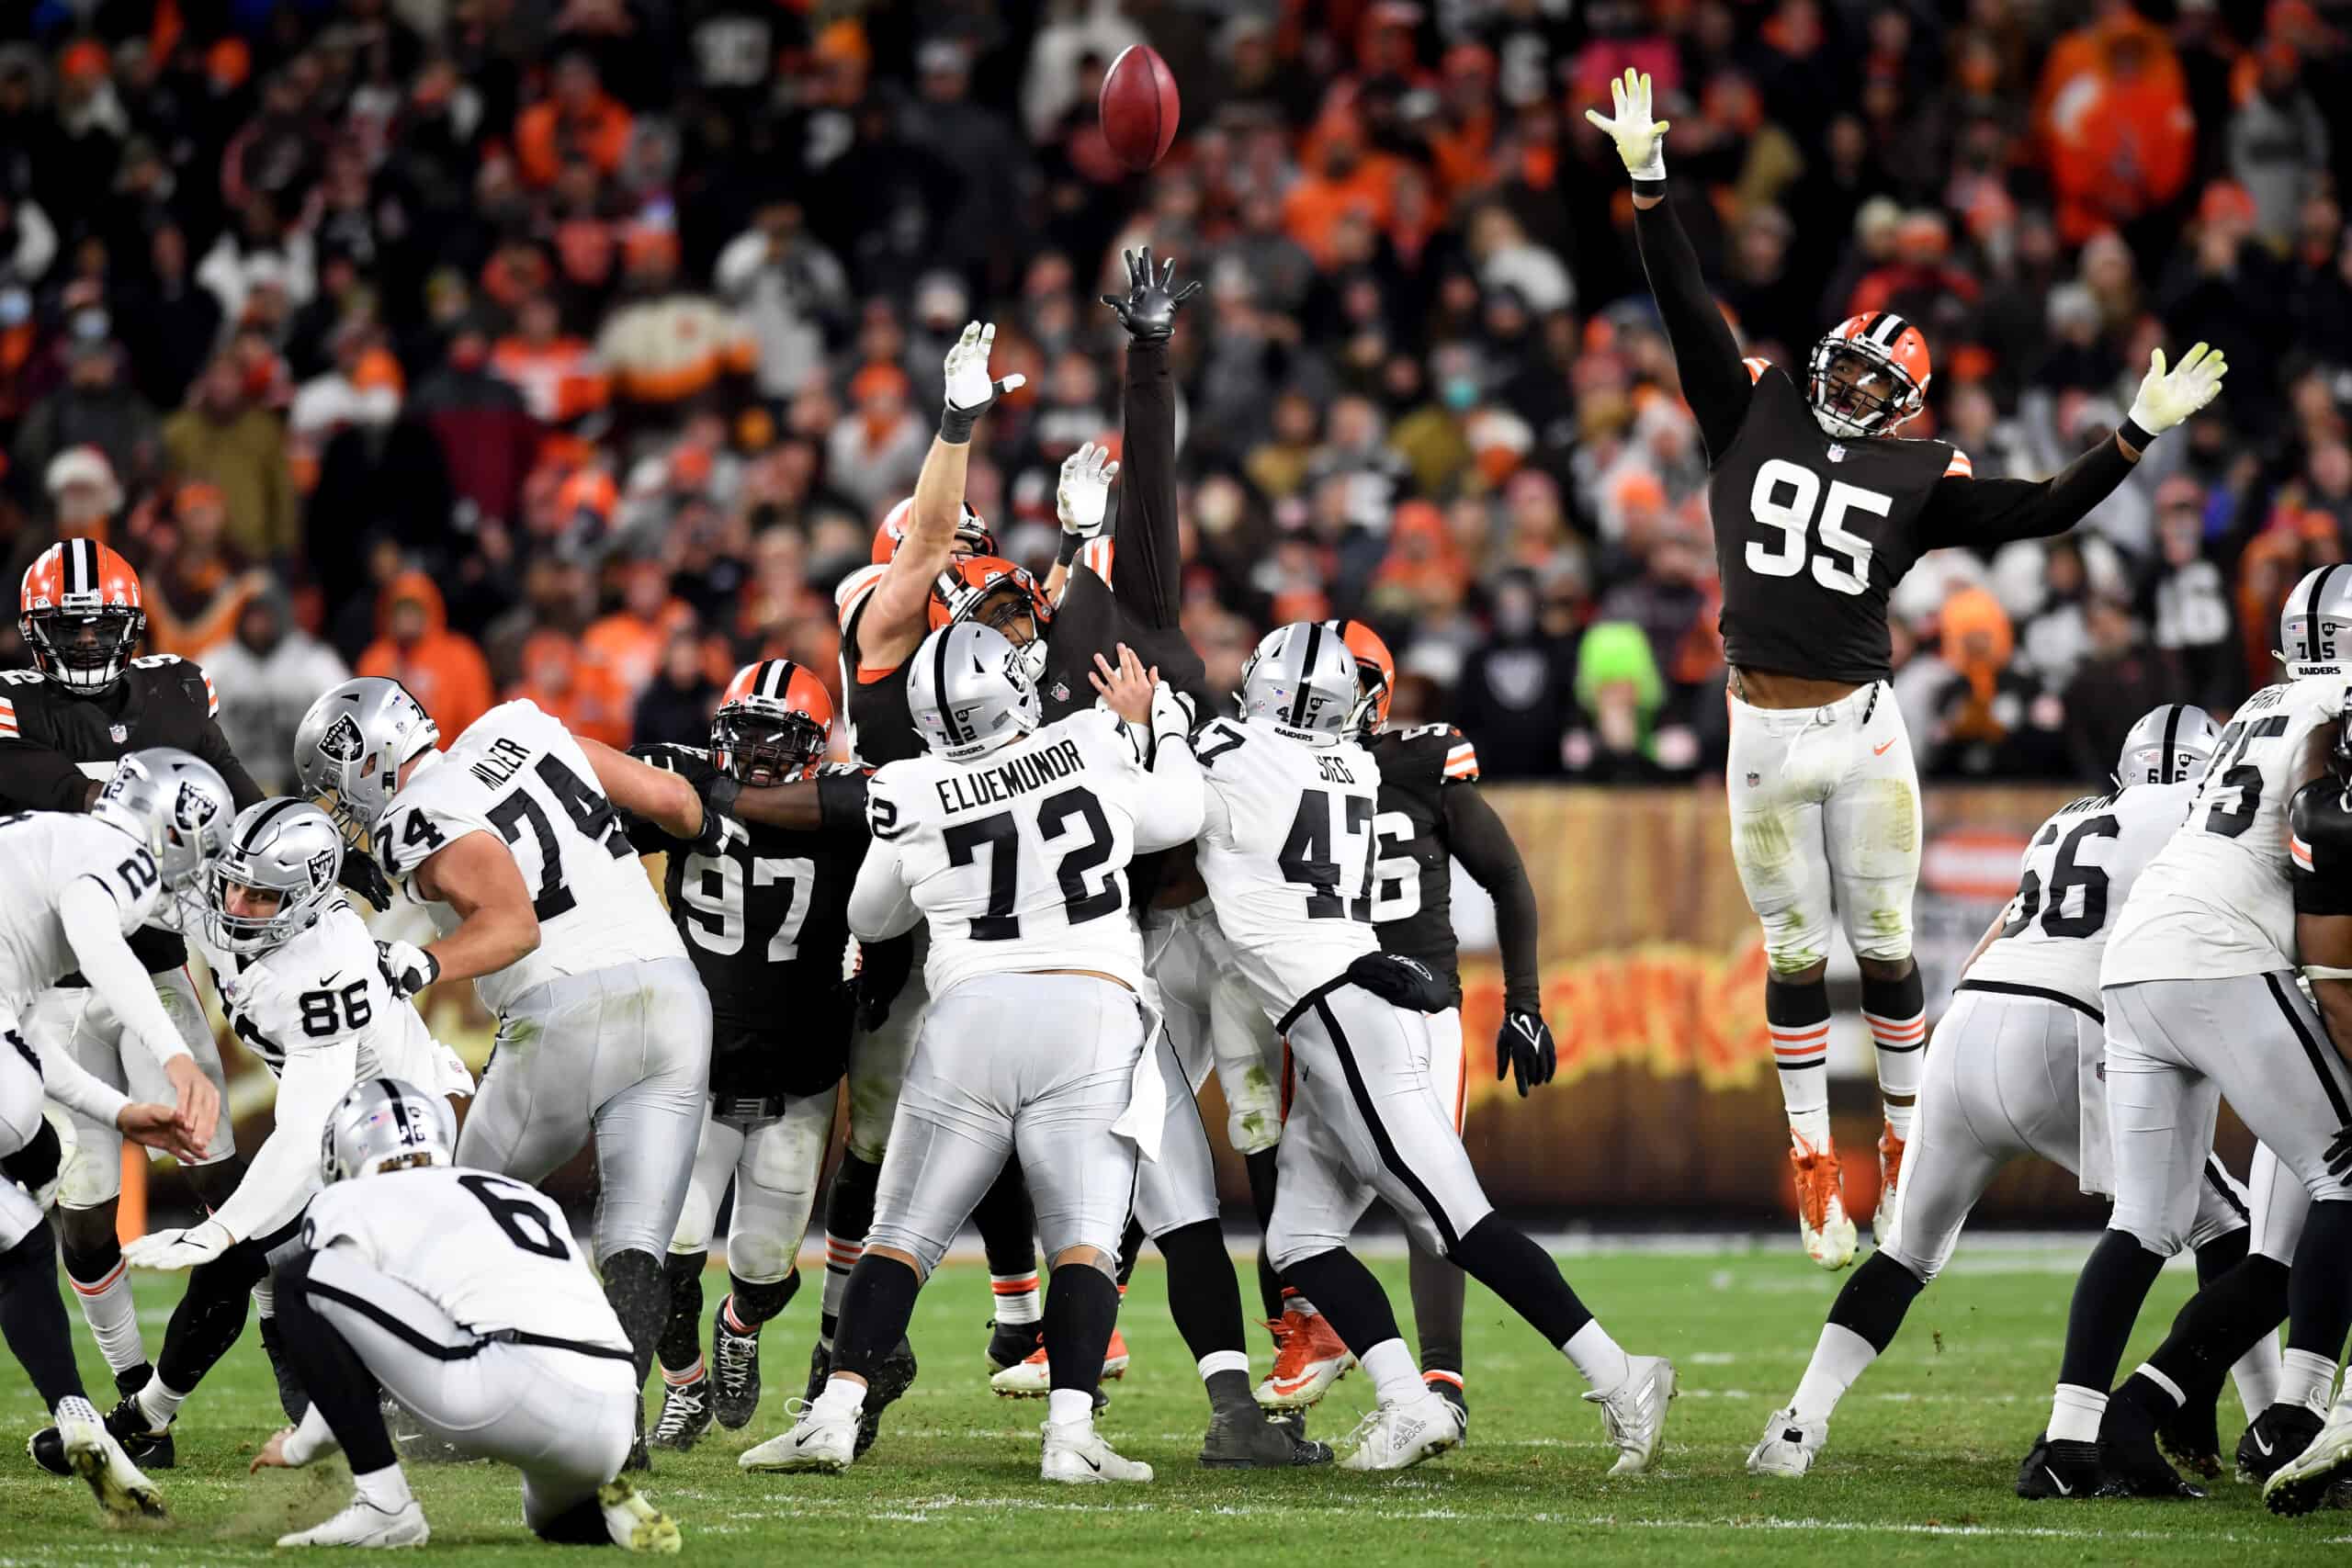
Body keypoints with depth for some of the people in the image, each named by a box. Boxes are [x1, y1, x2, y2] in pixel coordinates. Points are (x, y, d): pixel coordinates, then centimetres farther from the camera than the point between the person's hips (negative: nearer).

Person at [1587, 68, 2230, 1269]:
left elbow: (2037, 512, 0)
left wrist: (2140, 433, -6)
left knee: (1882, 946, 5)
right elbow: (1686, 308, 6)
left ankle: (1907, 1147, 17)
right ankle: (1813, 1168, 13)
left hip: (1863, 732, -1)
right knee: (1794, 956, 6)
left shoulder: (1921, 478, 4)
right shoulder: (1756, 414, 7)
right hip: (1763, 736, 1)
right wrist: (1648, 182, 2)